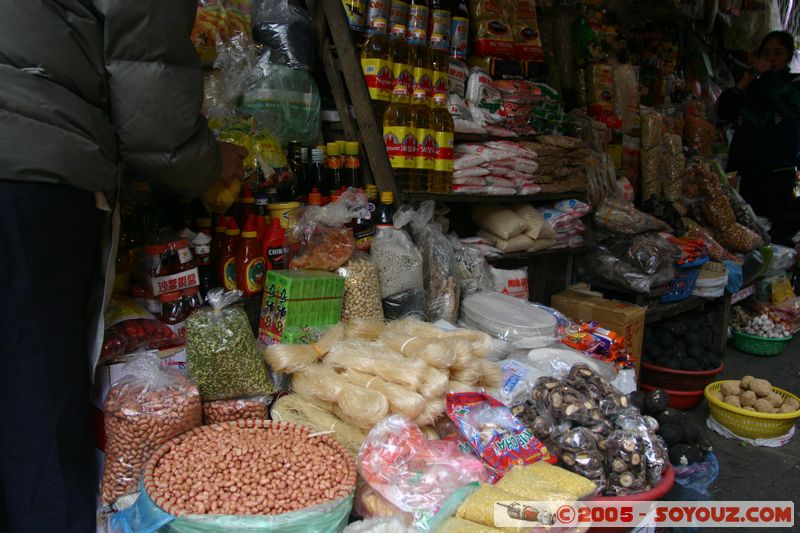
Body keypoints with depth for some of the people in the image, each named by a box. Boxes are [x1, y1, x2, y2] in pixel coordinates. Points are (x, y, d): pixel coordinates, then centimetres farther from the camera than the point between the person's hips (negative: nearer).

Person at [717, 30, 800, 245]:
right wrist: (748, 78, -5)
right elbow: (723, 112, 3)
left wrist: (766, 75, -9)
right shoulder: (751, 86, 16)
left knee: (774, 232, -7)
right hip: (744, 171, 3)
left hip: (778, 173, -3)